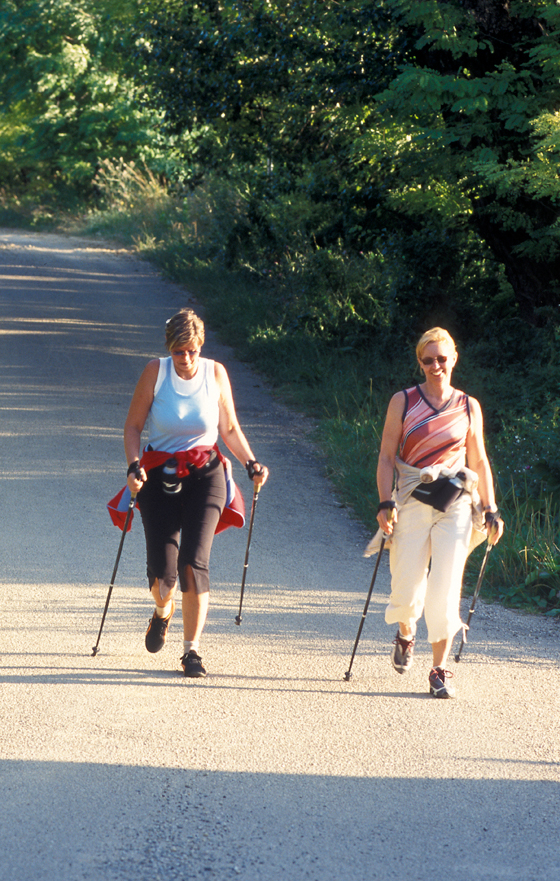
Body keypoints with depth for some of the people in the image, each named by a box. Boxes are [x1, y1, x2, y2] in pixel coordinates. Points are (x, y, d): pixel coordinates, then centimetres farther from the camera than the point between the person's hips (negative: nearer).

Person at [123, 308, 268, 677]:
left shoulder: (215, 373, -2)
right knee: (162, 569, -6)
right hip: (159, 476, 0)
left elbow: (230, 429, 9)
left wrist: (251, 463, -5)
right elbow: (133, 426, 1)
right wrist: (134, 466, -14)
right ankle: (164, 611, 32)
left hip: (205, 475, 0)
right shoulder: (156, 372, -5)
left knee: (194, 562, -15)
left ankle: (192, 650, -6)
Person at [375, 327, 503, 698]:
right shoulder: (403, 402, 4)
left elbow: (479, 461, 15)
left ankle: (440, 668, -3)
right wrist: (386, 504, -8)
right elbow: (387, 457, 4)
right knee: (407, 588, -2)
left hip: (456, 504, 1)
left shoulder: (469, 407, 9)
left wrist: (490, 510, 10)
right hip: (412, 501, -1)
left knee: (446, 587, -9)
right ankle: (405, 635, 33)